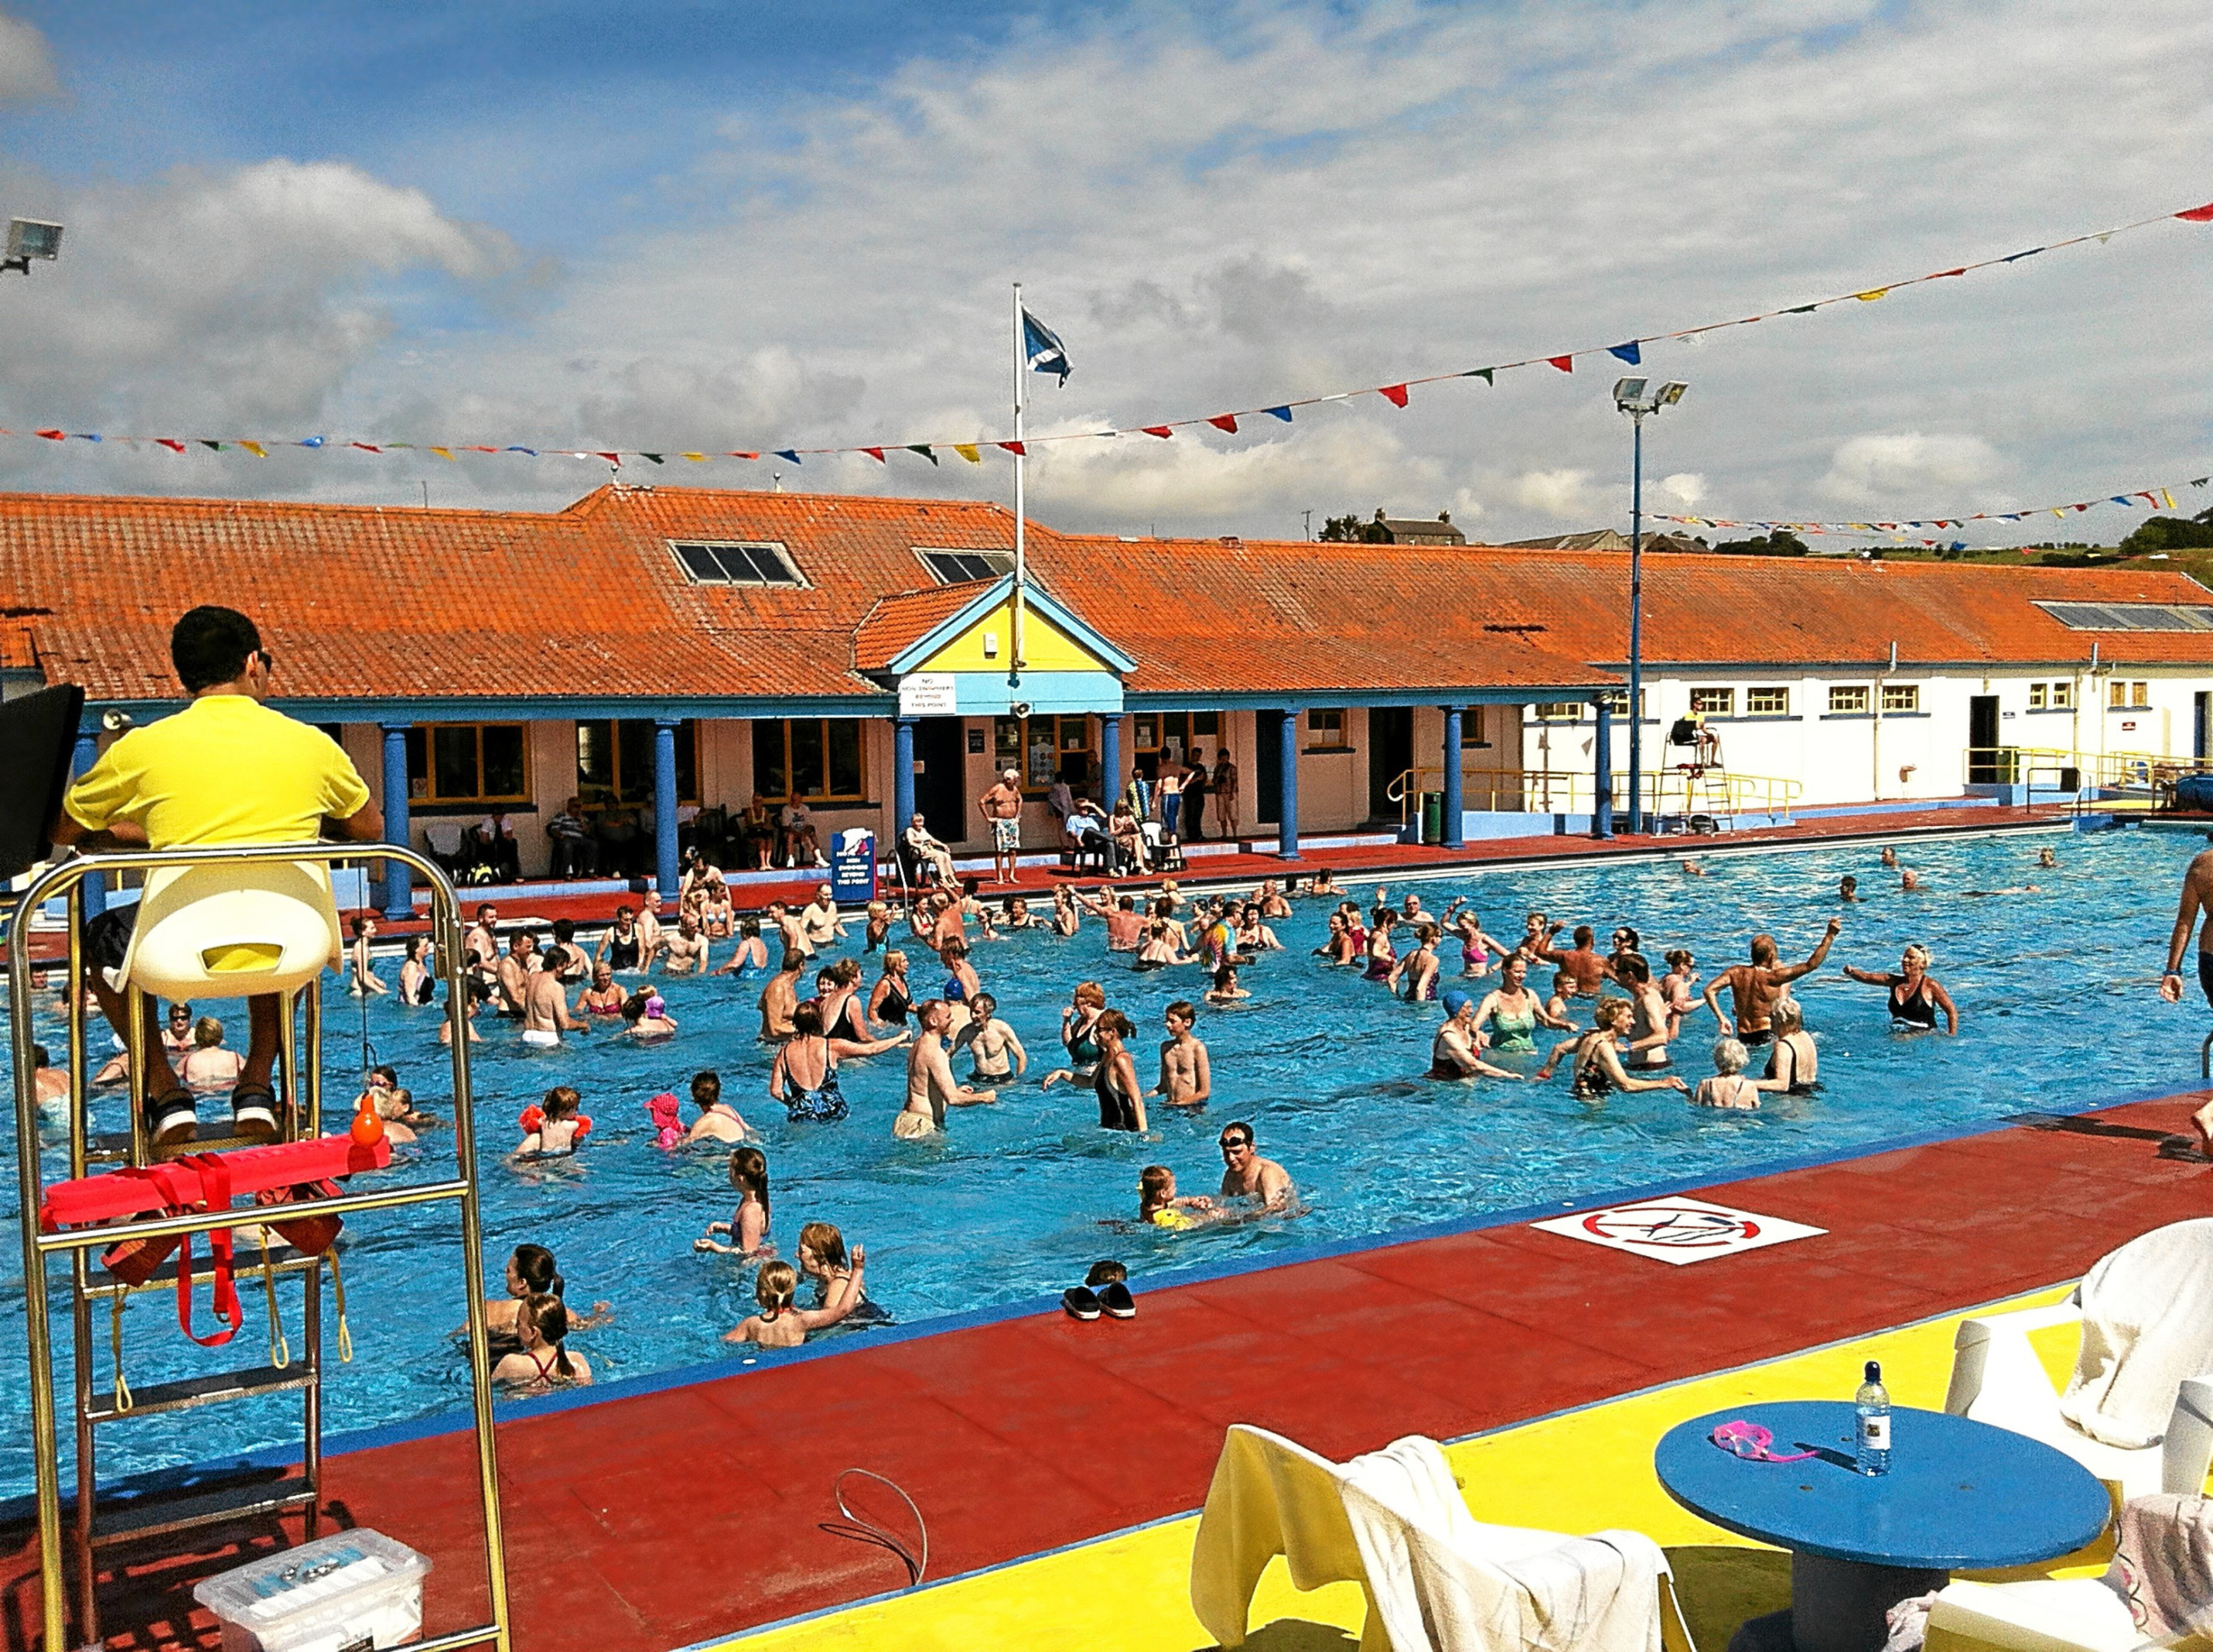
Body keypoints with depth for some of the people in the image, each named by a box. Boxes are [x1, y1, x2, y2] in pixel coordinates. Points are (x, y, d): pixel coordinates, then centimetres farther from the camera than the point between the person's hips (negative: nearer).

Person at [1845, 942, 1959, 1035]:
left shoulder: (1929, 985, -6)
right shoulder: (1894, 981, 7)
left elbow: (1952, 1010, -3)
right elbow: (1867, 977, -4)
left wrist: (1952, 1037, -9)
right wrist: (1852, 972, -25)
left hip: (1924, 1036, -3)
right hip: (1898, 1035, 3)